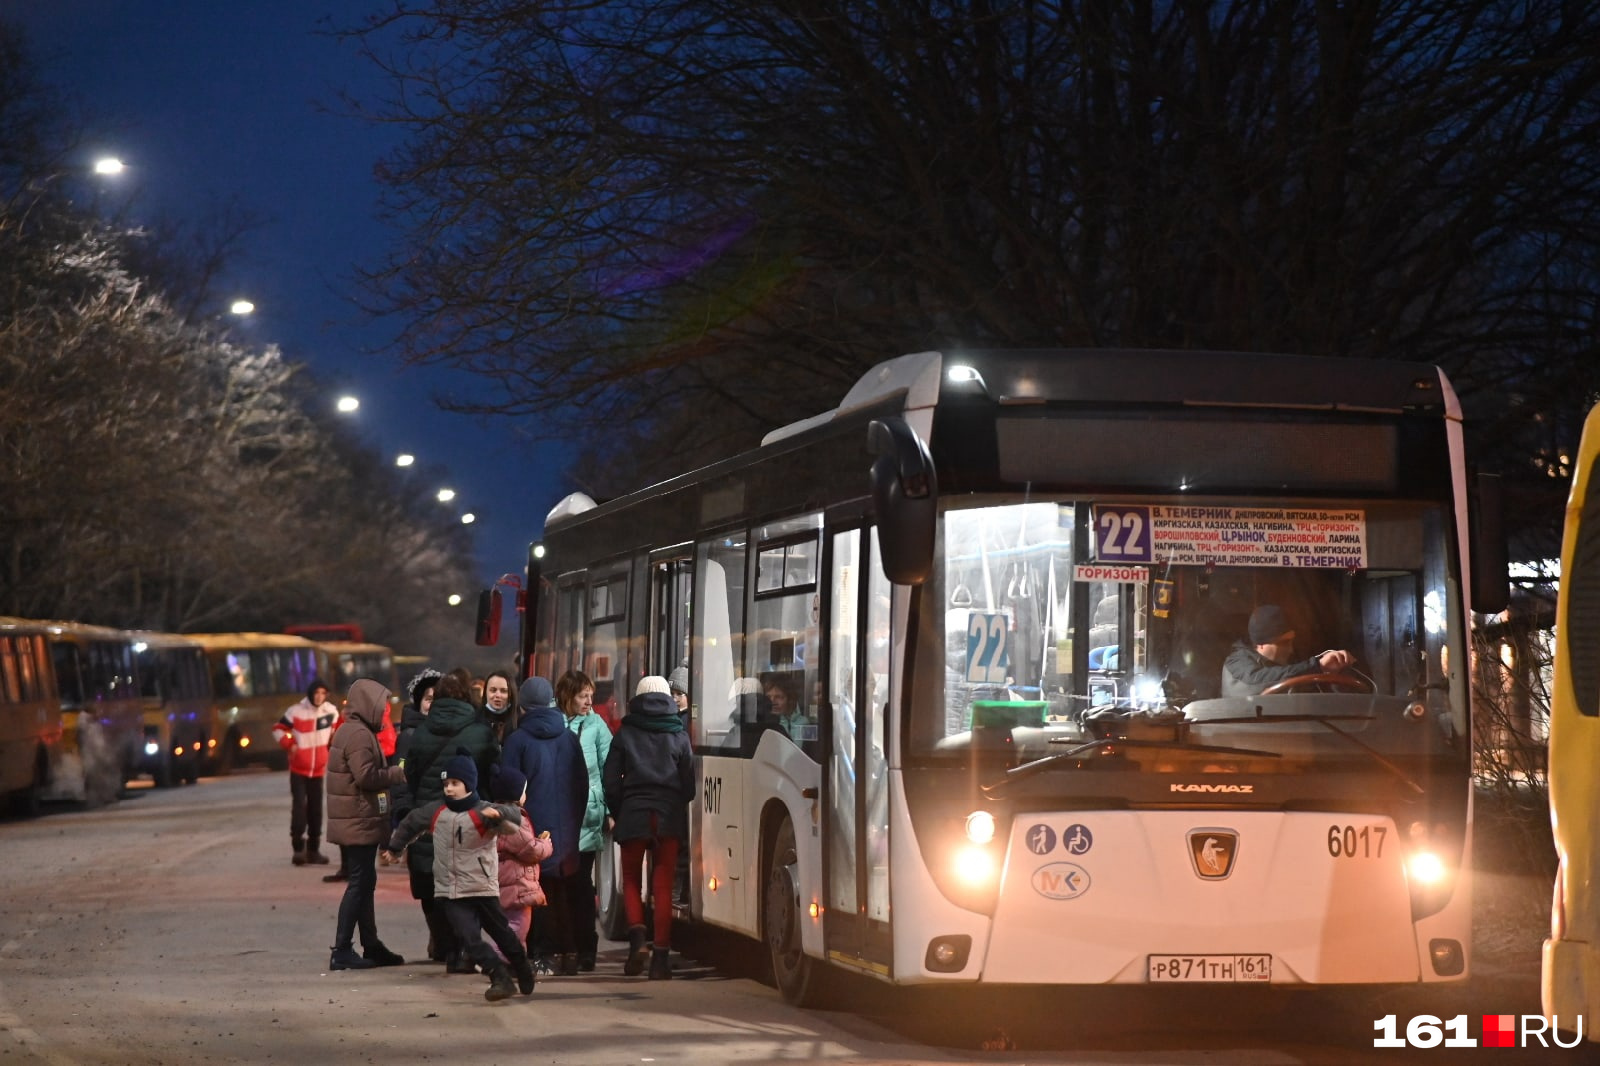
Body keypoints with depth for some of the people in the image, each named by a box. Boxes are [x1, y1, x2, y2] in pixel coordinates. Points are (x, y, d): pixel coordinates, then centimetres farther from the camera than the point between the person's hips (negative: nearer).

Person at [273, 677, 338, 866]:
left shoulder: (331, 711, -3)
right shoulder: (296, 712, -14)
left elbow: (336, 727, 17)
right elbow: (278, 729, -4)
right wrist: (290, 745, -17)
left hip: (318, 769, 4)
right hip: (298, 768, -4)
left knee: (316, 809, 8)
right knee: (299, 805, -16)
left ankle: (313, 849, 16)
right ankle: (299, 848, -13)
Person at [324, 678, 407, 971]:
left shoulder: (352, 731, 18)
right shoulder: (359, 735, -16)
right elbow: (366, 776, -24)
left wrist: (393, 772, 7)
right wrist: (398, 773, -12)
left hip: (357, 822, 11)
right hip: (360, 822, -11)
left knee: (364, 882, 14)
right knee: (360, 883, -8)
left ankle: (371, 946, 21)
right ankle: (342, 950, -8)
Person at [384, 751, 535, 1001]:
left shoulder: (483, 812, -12)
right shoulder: (435, 811, 5)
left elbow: (515, 816, -28)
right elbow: (412, 823, 23)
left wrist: (498, 813, -49)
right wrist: (394, 847, 34)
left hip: (483, 889, -3)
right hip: (449, 893, 3)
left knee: (502, 934, 11)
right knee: (470, 938, -13)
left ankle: (524, 974, 30)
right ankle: (500, 978, -13)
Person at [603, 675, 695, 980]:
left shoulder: (625, 734, 2)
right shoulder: (679, 736, 5)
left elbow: (611, 782, 0)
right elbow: (689, 783, 6)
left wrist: (618, 813, 13)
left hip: (633, 816, -1)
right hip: (669, 818, 1)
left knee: (632, 880, 13)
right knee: (663, 886, 4)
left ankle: (636, 933, -11)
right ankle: (660, 953, -2)